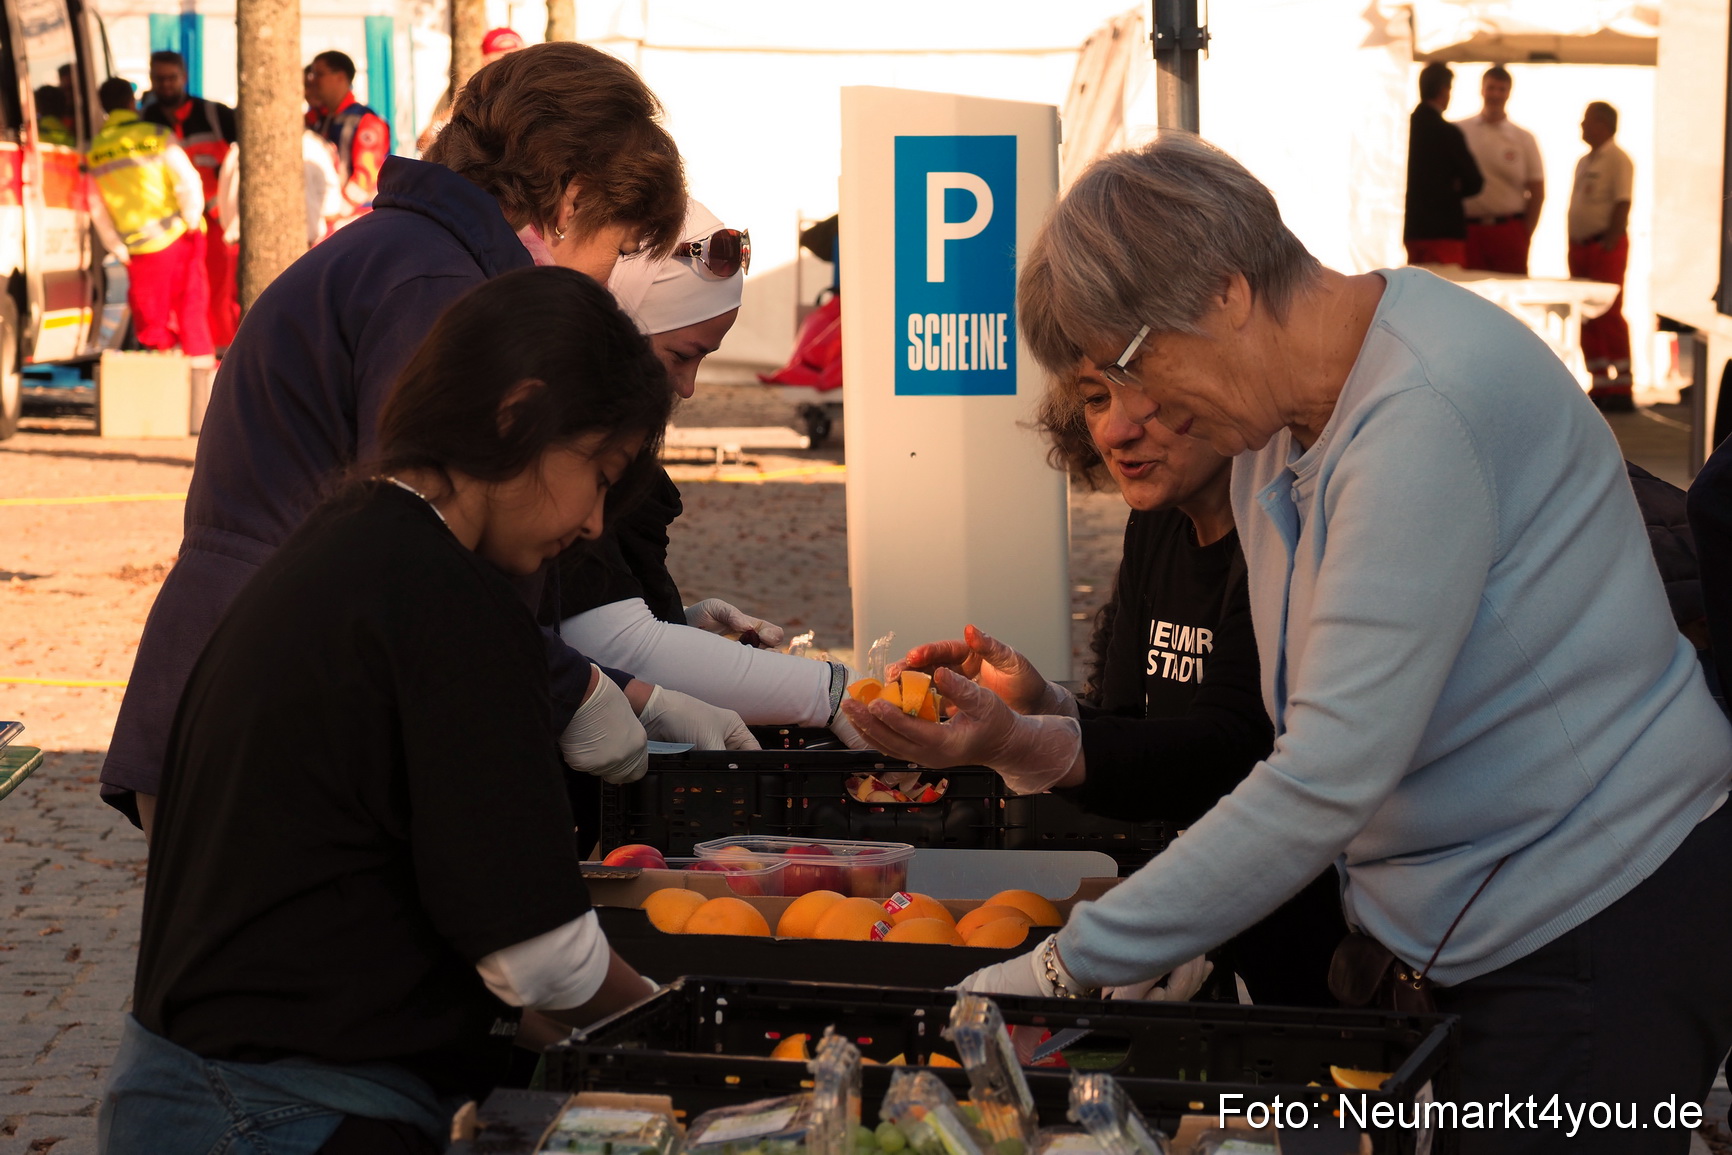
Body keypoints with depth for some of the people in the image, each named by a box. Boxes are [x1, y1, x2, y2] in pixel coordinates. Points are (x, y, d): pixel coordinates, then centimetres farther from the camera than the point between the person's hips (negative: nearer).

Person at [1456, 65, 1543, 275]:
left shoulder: (1524, 139, 7)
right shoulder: (1458, 132, 6)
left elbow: (1537, 192, 9)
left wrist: (1525, 234, 2)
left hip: (1509, 232, 0)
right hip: (1468, 230, 0)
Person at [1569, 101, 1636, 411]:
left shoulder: (1617, 160, -9)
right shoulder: (1585, 162, 17)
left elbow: (1622, 205, -16)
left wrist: (1609, 244, -21)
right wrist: (1572, 247, 14)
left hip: (1605, 246, -9)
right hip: (1580, 246, 9)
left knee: (1609, 317, -9)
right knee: (1587, 320, 9)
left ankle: (1621, 389, -7)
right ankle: (1600, 386, 14)